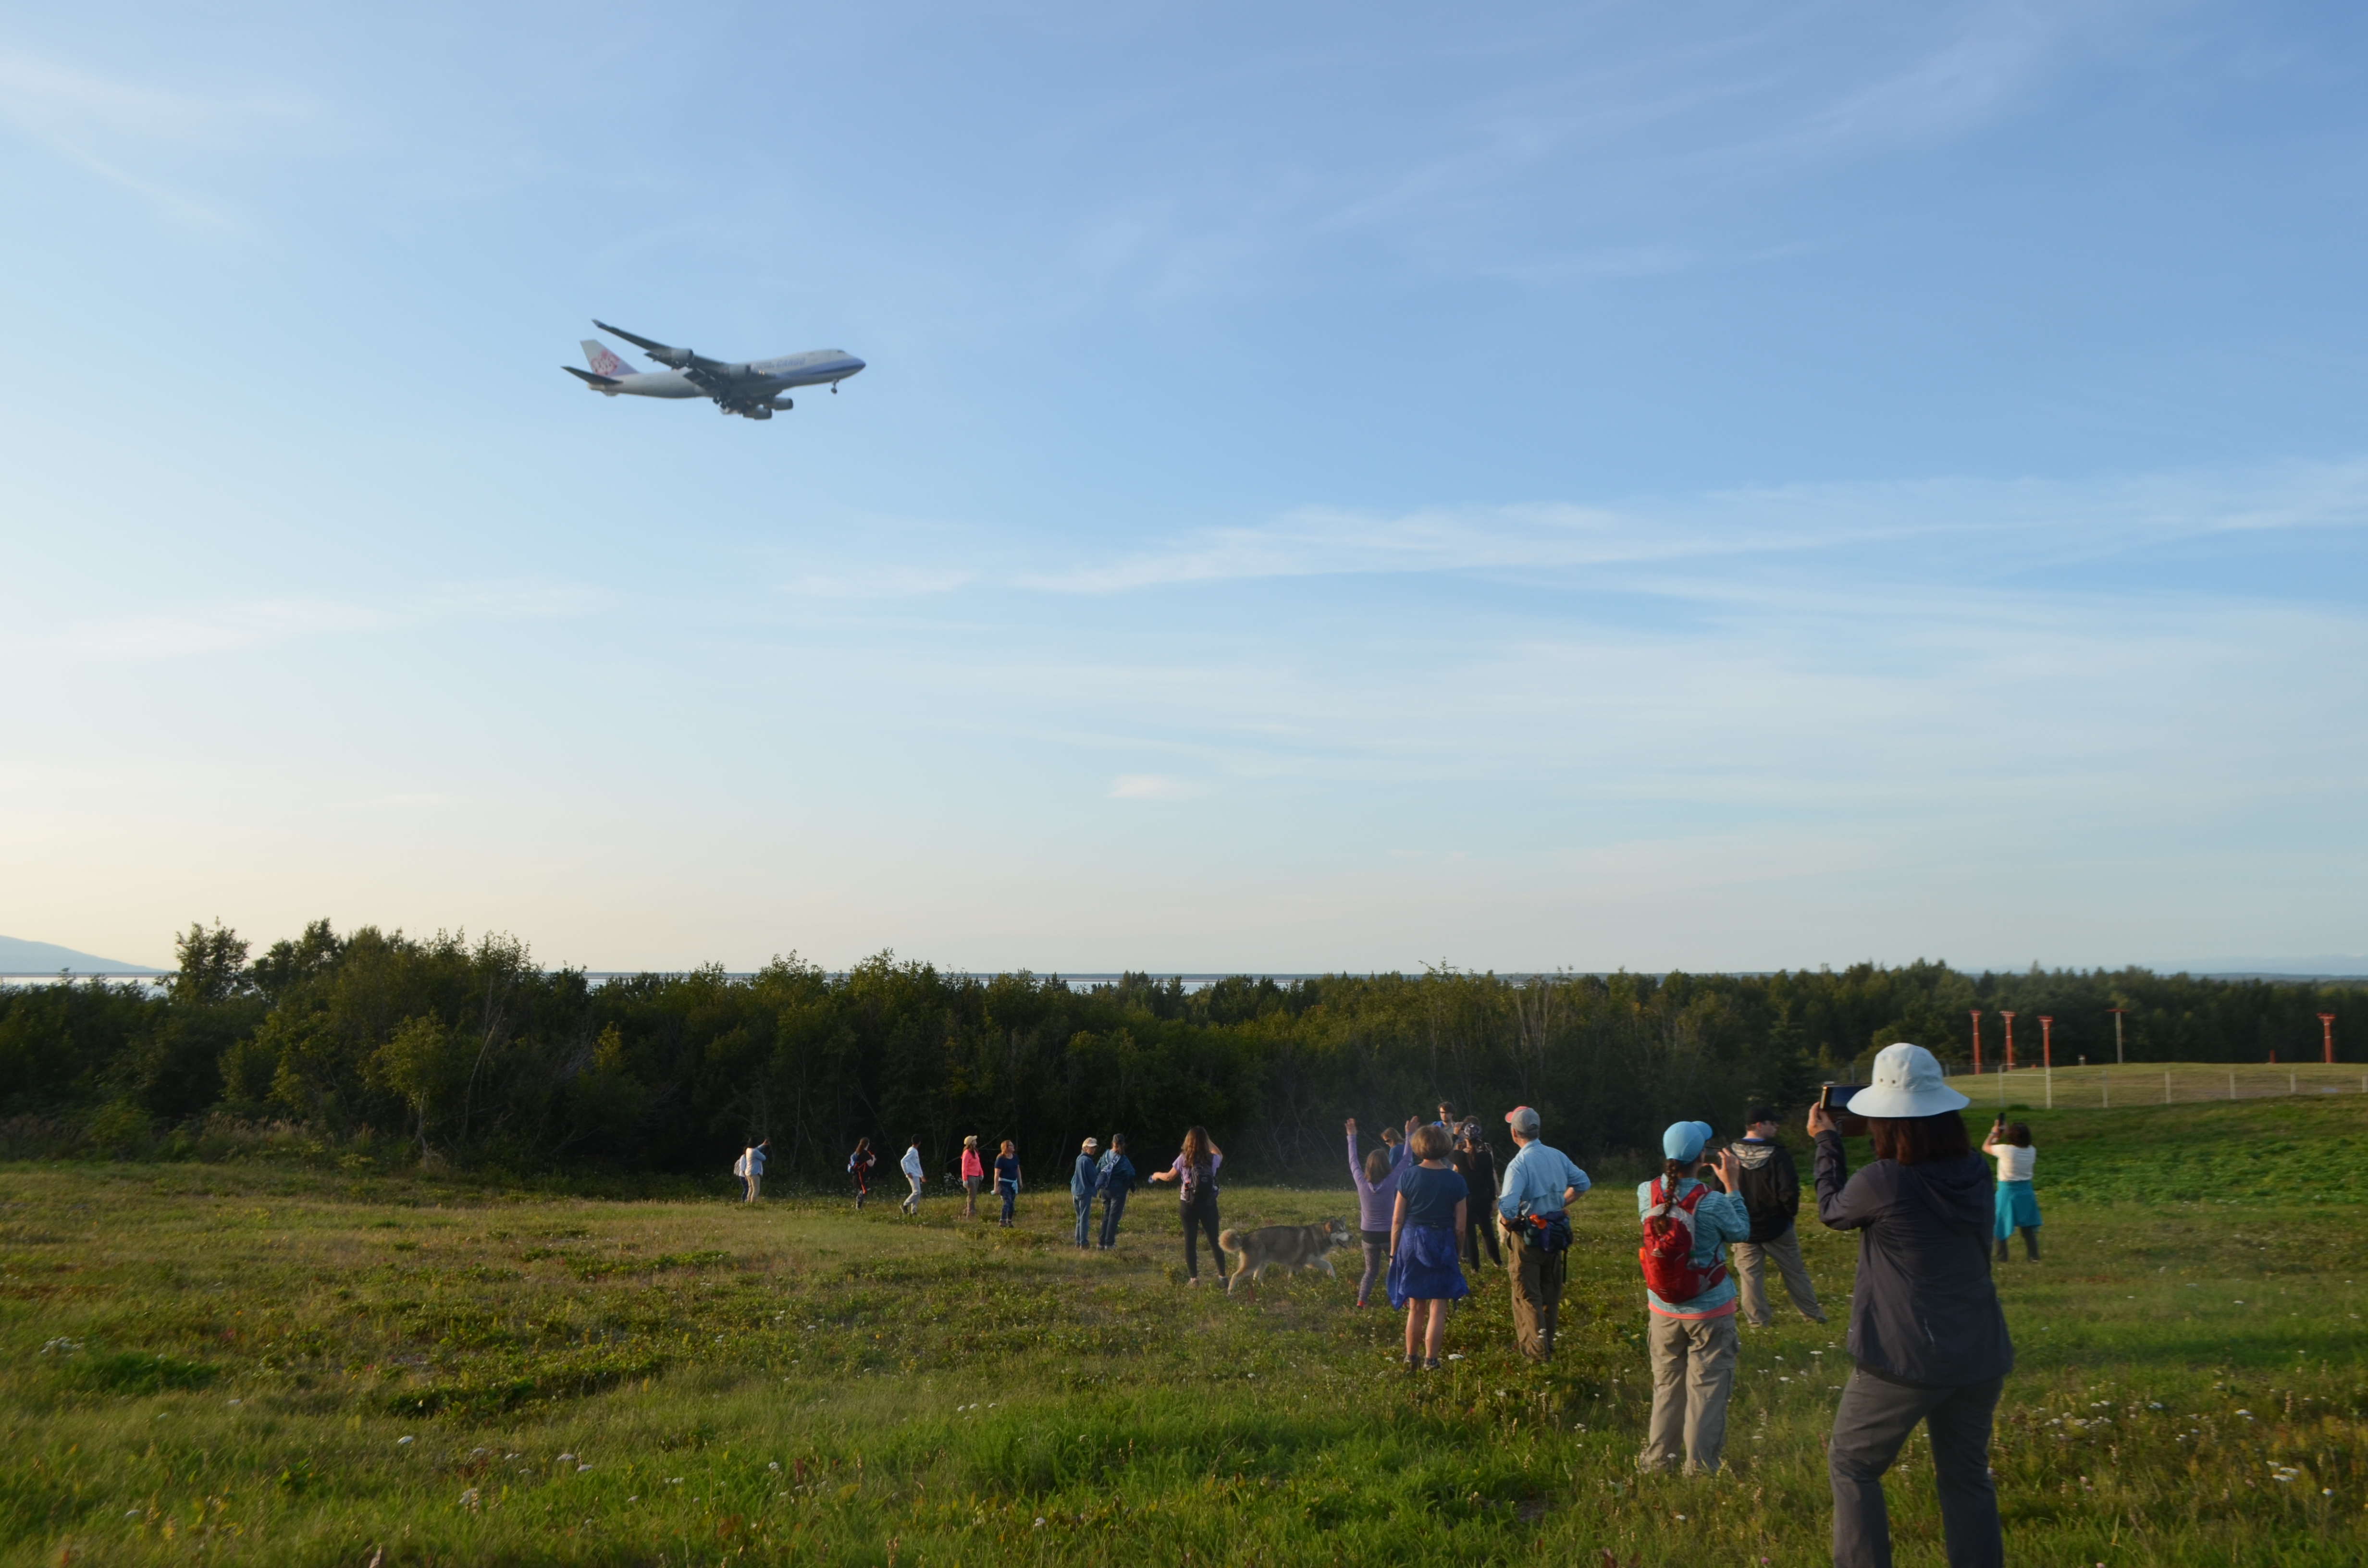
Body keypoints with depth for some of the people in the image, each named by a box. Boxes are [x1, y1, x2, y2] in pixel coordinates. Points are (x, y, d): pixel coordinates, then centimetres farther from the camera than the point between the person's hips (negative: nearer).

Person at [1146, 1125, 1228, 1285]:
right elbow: (1220, 1155, 23)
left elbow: (1169, 1177, 6)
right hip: (1209, 1205, 1)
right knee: (1215, 1240, 10)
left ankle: (1194, 1278, 6)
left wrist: (1157, 1175, 26)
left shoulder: (1183, 1159, -7)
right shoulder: (1212, 1159, -3)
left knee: (1190, 1242, 7)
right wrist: (1207, 1140, 25)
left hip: (1189, 1205, -1)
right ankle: (1222, 1276, 11)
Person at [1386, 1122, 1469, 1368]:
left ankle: (1411, 1358, 21)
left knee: (1415, 1307, 15)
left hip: (1411, 1242, 2)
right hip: (1442, 1245, -2)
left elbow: (1397, 1220, -2)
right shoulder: (1455, 1180, -6)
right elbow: (1460, 1226, -5)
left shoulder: (1409, 1176, -4)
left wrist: (1393, 1253, 8)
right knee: (1438, 1308, 5)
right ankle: (1430, 1361, 3)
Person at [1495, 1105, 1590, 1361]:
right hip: (1556, 1234, 6)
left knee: (1527, 1295, 4)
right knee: (1550, 1293, 18)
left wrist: (1506, 1222, -8)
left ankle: (1537, 1350, -1)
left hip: (1527, 1236, -6)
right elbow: (1582, 1183, 12)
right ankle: (1548, 1344, 28)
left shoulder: (1519, 1164, -19)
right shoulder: (1557, 1157, 0)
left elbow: (1507, 1207, -28)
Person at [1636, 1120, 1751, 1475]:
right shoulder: (1711, 1203, -22)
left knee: (1667, 1383, 18)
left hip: (1662, 1310, 4)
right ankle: (1700, 1464, 15)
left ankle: (1659, 1456, 27)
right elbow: (1741, 1232, -3)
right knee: (1707, 1386, 8)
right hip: (1709, 1312, -4)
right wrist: (1732, 1185, 1)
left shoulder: (1646, 1194, -11)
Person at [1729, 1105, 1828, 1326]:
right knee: (1794, 1271, 14)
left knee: (1750, 1275, 10)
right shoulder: (1778, 1156, -19)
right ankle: (1813, 1314, 26)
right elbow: (1789, 1192, -23)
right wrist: (1792, 1213, -3)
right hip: (1776, 1227, -2)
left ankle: (1758, 1320, 14)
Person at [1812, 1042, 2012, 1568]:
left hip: (1904, 1362, -5)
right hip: (1980, 1358, 5)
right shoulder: (1976, 1173, -4)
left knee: (1851, 1466, 13)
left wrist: (1826, 1140, 13)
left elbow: (1831, 1209, 1)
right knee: (1967, 1476, 18)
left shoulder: (1883, 1184, -19)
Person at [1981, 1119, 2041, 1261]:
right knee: (2027, 1226, 14)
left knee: (2000, 1224, 9)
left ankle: (2001, 1257, 12)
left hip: (2007, 1191, -4)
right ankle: (2033, 1255, 17)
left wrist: (1994, 1134, 13)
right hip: (2025, 1191, 4)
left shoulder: (2005, 1150, -20)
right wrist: (2008, 1130, 16)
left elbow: (1986, 1147, -2)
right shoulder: (2031, 1151, -6)